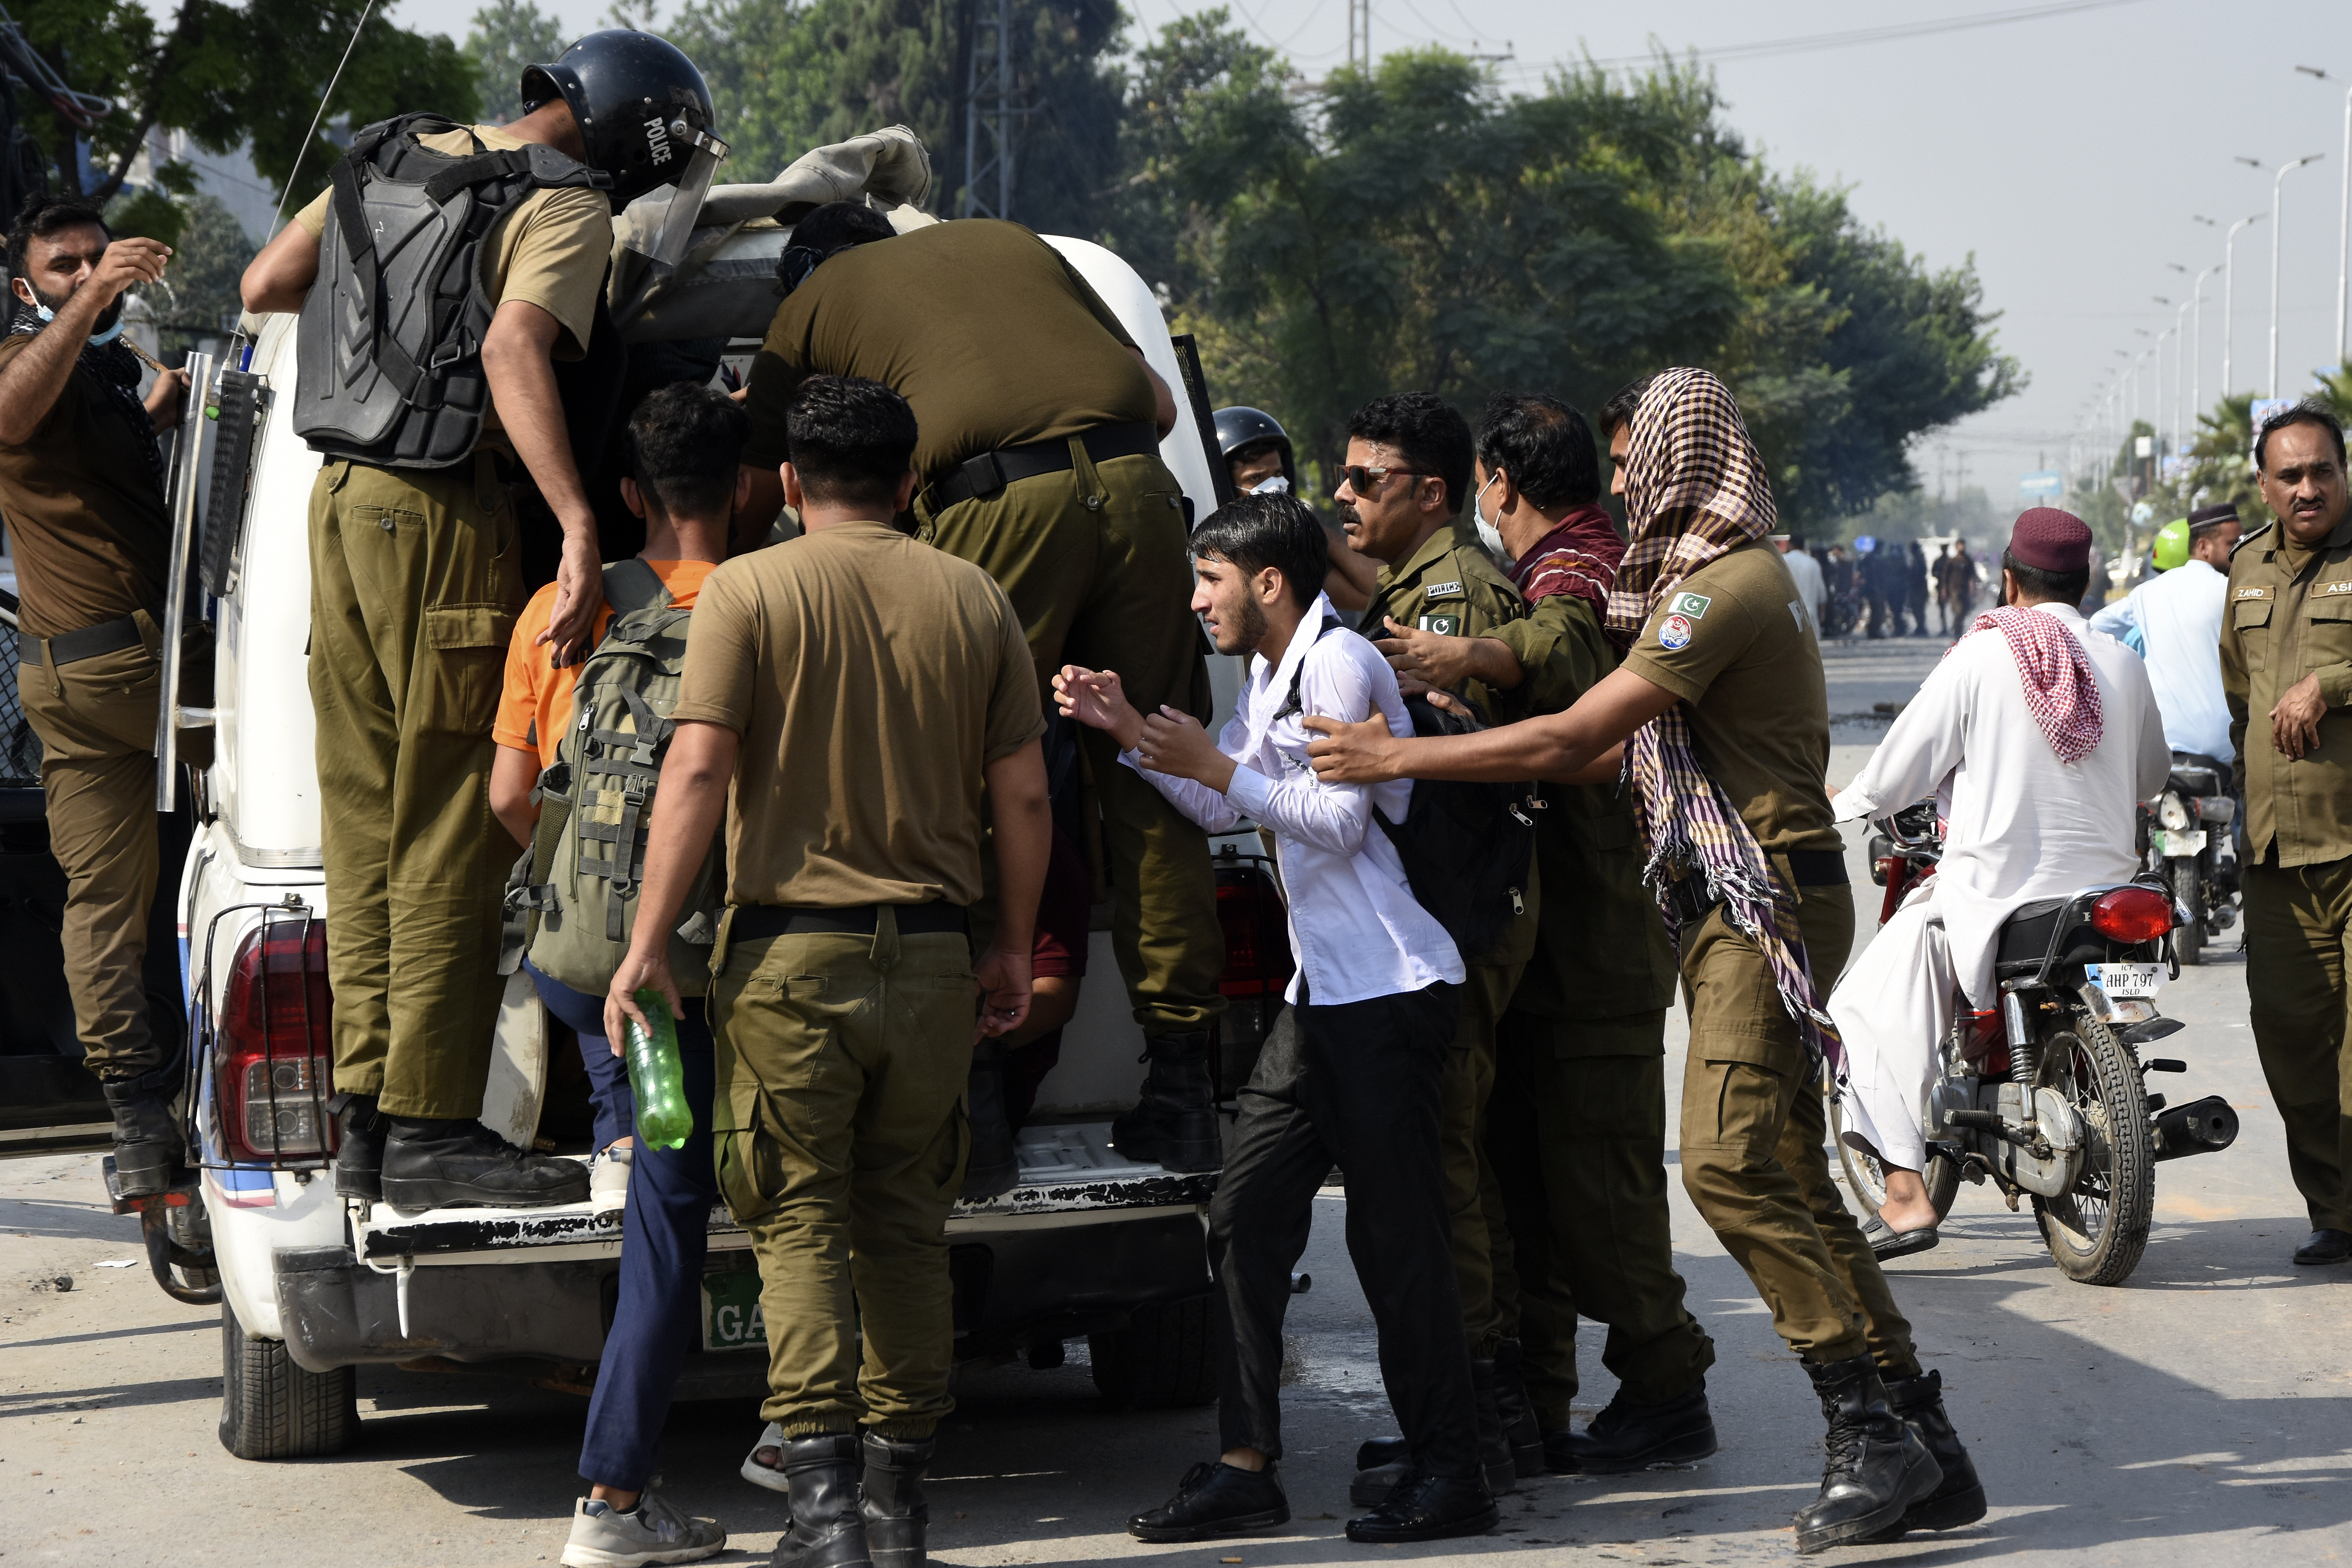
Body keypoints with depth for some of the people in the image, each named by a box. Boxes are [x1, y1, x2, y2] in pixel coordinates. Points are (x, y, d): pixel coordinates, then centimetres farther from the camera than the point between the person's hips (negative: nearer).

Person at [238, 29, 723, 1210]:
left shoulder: (392, 160, 15)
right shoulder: (569, 209, -9)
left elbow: (264, 286, 18)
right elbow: (514, 348, -26)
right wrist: (581, 526, -34)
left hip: (342, 496, 8)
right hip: (444, 517, -8)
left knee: (368, 825, 12)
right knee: (449, 836, -4)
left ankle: (367, 1121, 15)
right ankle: (431, 1133, -3)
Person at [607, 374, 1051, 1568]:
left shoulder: (748, 590, -3)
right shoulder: (973, 599, 6)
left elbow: (697, 773, -12)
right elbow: (1023, 798, 5)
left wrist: (649, 943, -9)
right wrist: (1013, 949, 16)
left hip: (791, 946, -3)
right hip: (932, 954, 3)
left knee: (800, 1223, 1)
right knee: (905, 1228, 11)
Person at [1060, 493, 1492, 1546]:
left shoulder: (1340, 662, -12)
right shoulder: (1271, 679, 17)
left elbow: (1341, 820, -18)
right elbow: (1222, 809, 21)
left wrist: (1217, 765, -15)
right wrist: (1127, 730, 11)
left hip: (1391, 989, -10)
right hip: (1323, 990, 10)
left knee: (1394, 1228, -7)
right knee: (1247, 1210, 5)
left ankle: (1450, 1476, -1)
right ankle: (1247, 1467, 8)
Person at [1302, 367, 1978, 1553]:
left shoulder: (1727, 586, -14)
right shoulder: (1716, 579, 20)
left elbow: (1571, 741, -18)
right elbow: (1622, 753, 21)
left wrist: (1397, 759, -12)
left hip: (1767, 901, -10)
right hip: (1735, 902, 10)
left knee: (1729, 1164, -18)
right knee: (1788, 1180, 7)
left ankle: (1875, 1429, -16)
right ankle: (1920, 1450, 9)